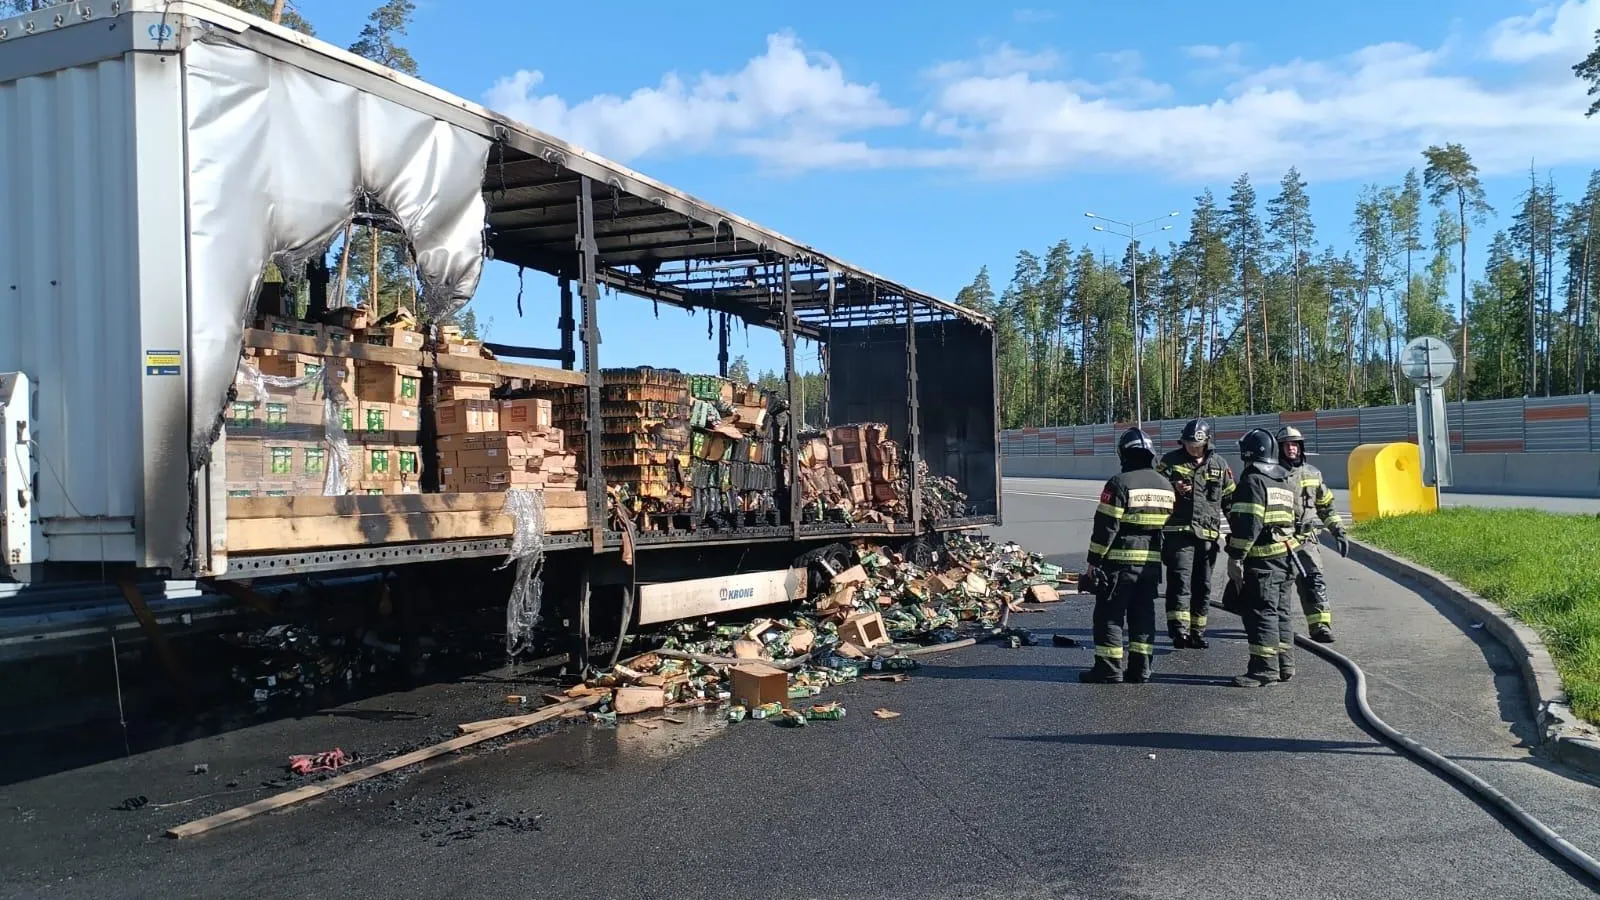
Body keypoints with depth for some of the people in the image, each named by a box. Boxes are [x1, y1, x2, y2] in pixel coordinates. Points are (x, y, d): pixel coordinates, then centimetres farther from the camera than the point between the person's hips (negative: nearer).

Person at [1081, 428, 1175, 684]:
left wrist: (1094, 561, -9)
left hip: (1119, 561, -6)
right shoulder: (1166, 487, 9)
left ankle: (1109, 670, 1)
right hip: (1152, 563, 6)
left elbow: (1105, 527, -15)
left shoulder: (1119, 484, -13)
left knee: (1109, 616, 1)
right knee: (1143, 616, 13)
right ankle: (1141, 669, 15)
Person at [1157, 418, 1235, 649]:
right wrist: (1173, 488, -14)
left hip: (1208, 534, 3)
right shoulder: (1170, 461, 2)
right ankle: (1179, 630, -16)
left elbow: (1230, 498, 17)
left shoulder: (1219, 464, 9)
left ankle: (1197, 631, 19)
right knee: (1180, 581, -13)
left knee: (1203, 586, 9)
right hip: (1178, 532, -3)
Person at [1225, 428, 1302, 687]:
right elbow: (1295, 518, 20)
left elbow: (1248, 523, -20)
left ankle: (1264, 667, -6)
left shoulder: (1253, 481, -13)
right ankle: (1284, 665, 21)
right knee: (1280, 611, 15)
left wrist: (1235, 557, -19)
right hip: (1285, 555, 9)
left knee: (1261, 612, -6)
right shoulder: (1288, 482, 17)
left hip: (1261, 559, -9)